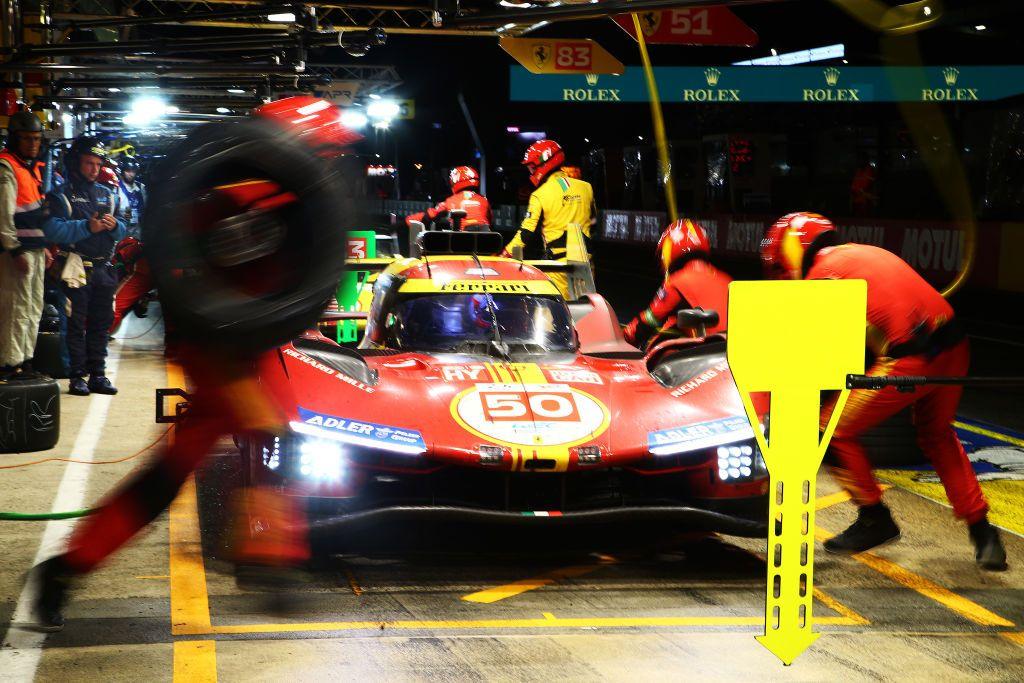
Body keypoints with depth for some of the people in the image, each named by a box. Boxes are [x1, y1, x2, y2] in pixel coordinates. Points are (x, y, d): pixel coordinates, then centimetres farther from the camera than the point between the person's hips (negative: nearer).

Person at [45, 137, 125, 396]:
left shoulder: (107, 194, 17)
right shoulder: (64, 193, -2)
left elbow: (122, 231, 16)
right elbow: (53, 227, -16)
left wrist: (114, 225, -7)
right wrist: (86, 226, -25)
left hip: (103, 269, 6)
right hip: (78, 267, -6)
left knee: (100, 324, 8)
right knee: (76, 324, -4)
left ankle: (97, 375, 14)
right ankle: (77, 377, -2)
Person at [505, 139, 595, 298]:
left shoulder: (540, 195, -7)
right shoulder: (585, 187, 8)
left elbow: (527, 232, -7)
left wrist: (505, 254, 2)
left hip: (558, 260, -5)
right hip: (584, 260, 5)